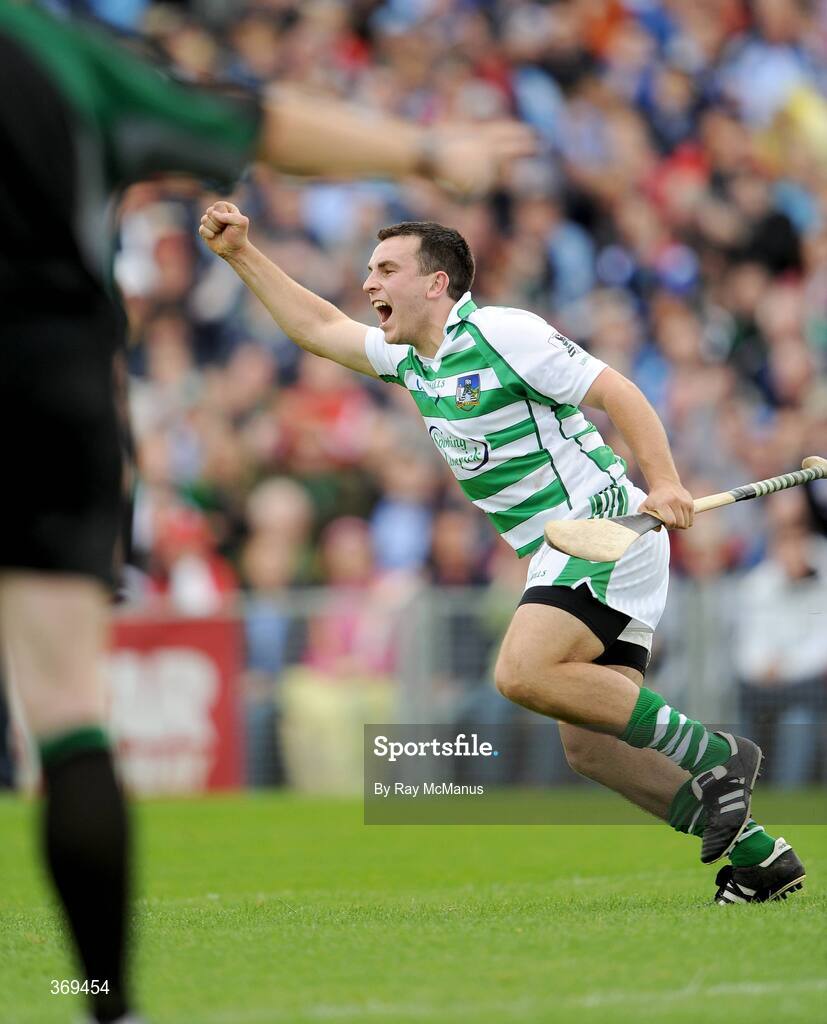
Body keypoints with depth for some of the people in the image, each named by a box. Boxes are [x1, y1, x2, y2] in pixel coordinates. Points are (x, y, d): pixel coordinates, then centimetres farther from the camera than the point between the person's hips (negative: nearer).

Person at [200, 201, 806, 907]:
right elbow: (318, 327, 28)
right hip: (565, 556, 9)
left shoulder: (502, 333, -10)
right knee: (589, 744, 0)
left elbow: (615, 391, -14)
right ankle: (758, 856, 2)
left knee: (525, 673, -27)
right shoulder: (410, 359, 16)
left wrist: (664, 483, -25)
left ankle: (711, 756, -19)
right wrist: (241, 254, 22)